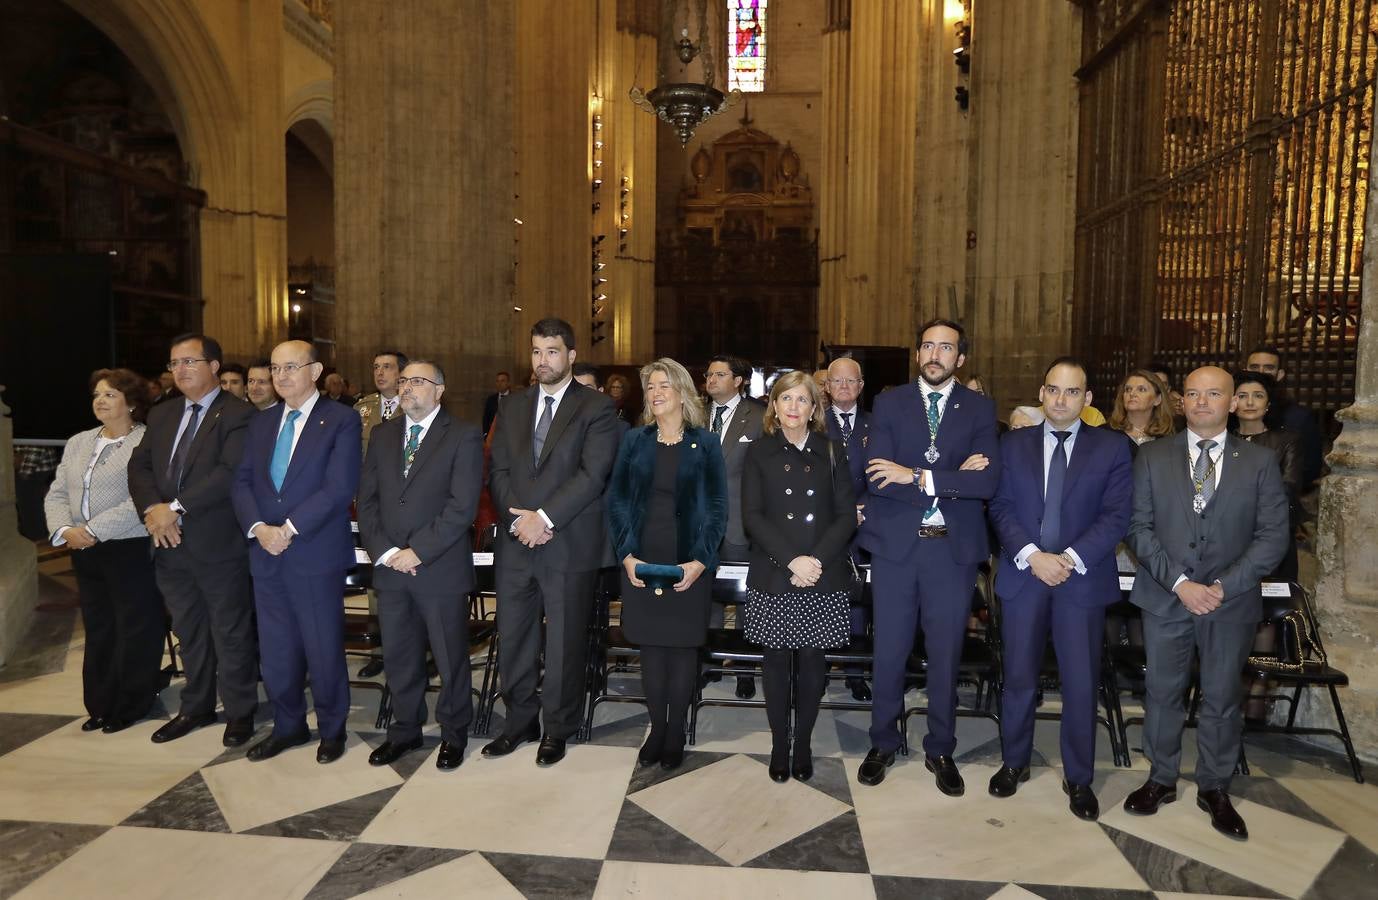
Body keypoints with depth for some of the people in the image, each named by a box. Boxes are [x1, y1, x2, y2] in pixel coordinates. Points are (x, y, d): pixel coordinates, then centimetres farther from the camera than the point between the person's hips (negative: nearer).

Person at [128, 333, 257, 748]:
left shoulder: (238, 414, -9)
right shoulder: (161, 414, 14)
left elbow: (231, 472, -21)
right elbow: (139, 466, 9)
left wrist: (176, 508, -21)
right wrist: (153, 509, -8)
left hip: (218, 544, -6)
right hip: (170, 544, 7)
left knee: (230, 634, 5)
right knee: (189, 633, 18)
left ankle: (239, 713, 19)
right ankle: (196, 708, 34)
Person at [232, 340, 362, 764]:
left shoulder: (342, 419, -4)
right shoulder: (260, 424, 14)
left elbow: (339, 487, -14)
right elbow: (243, 483, 8)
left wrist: (289, 529, -16)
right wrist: (258, 528, -9)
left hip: (317, 554, -5)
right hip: (266, 554, 5)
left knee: (324, 649, 5)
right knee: (276, 650, 12)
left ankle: (331, 729, 23)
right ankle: (288, 726, 30)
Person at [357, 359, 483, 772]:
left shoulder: (463, 437, -6)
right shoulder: (383, 434, 11)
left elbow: (462, 506, -14)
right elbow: (367, 499, 7)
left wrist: (418, 552, -16)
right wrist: (383, 551, -6)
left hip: (441, 568, -4)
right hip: (389, 566, 5)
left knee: (450, 657, 8)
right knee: (398, 657, 15)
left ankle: (454, 733, 27)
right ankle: (405, 730, 34)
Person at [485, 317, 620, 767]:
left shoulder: (597, 408, -3)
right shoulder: (513, 407, 12)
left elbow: (592, 474, -13)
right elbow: (498, 472, 7)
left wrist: (544, 518, -18)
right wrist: (519, 519, -9)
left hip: (570, 545, -4)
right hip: (516, 543, 5)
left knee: (564, 642, 7)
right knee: (513, 638, 12)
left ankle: (557, 729, 25)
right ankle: (519, 720, 31)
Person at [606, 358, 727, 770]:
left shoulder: (705, 444, 1)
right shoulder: (634, 441, 6)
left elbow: (717, 506, -2)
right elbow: (616, 499, 3)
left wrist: (700, 561, -12)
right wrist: (627, 555, -8)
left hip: (689, 564, -1)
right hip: (641, 562, 2)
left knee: (682, 645, 6)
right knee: (651, 645, 7)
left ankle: (676, 733, 18)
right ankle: (656, 729, 20)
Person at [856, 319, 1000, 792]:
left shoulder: (979, 409, 3)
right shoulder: (889, 403, 2)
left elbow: (988, 482, -12)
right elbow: (877, 478, -12)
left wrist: (919, 477, -17)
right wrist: (953, 479, -15)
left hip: (953, 548, 0)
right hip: (895, 544, 0)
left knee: (945, 655, 11)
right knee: (889, 652, 9)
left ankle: (940, 750, 30)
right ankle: (883, 743, 29)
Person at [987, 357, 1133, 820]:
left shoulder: (1112, 448, 2)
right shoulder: (1014, 444, 6)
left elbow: (1116, 515, -5)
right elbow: (1001, 507, -1)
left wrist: (1072, 558, -17)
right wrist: (1032, 555, -15)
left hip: (1083, 579, -1)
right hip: (1023, 574, 1)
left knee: (1081, 683, 5)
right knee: (1019, 677, 10)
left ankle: (1078, 777, 24)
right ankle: (1014, 761, 29)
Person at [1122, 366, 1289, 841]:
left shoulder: (1260, 462, 1)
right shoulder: (1152, 456, 1)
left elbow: (1273, 536, -3)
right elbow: (1139, 527, -3)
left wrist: (1224, 586, -14)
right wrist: (1178, 581, -14)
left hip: (1231, 602, 0)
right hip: (1165, 597, 0)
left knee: (1222, 698, 12)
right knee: (1162, 692, 11)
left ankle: (1215, 788, 30)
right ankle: (1161, 779, 28)